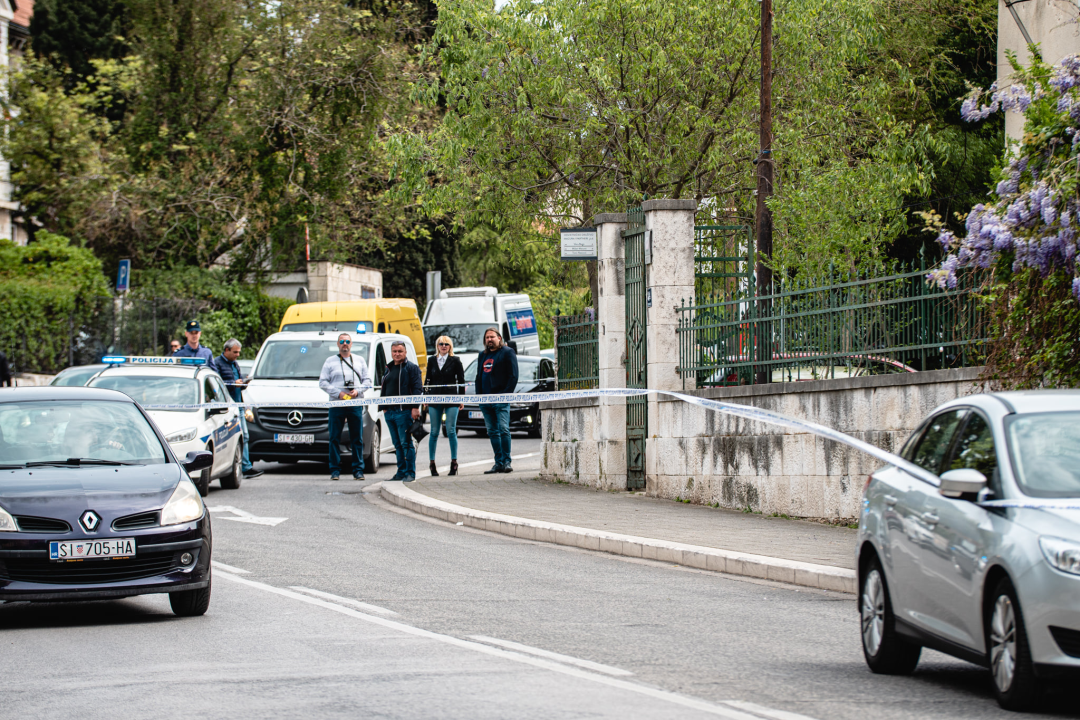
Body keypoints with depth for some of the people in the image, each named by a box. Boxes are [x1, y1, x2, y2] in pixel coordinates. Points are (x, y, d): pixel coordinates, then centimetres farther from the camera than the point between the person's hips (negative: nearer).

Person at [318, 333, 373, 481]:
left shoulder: (359, 361, 16)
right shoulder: (330, 361, 10)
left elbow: (367, 380, 14)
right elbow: (323, 382, 3)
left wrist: (357, 391, -6)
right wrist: (339, 393, -10)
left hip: (355, 405, 1)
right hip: (336, 404, -1)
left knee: (357, 439, 0)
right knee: (335, 438, -3)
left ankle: (358, 470, 3)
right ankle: (335, 470, 0)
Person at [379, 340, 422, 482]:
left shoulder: (411, 368, -3)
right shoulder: (389, 369, 20)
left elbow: (417, 388, -10)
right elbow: (384, 390, 25)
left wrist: (415, 407, -17)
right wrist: (383, 407, 18)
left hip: (404, 411, -8)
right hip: (390, 412, 8)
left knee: (406, 442, -8)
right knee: (397, 444, 10)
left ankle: (410, 473, -7)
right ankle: (401, 471, 15)